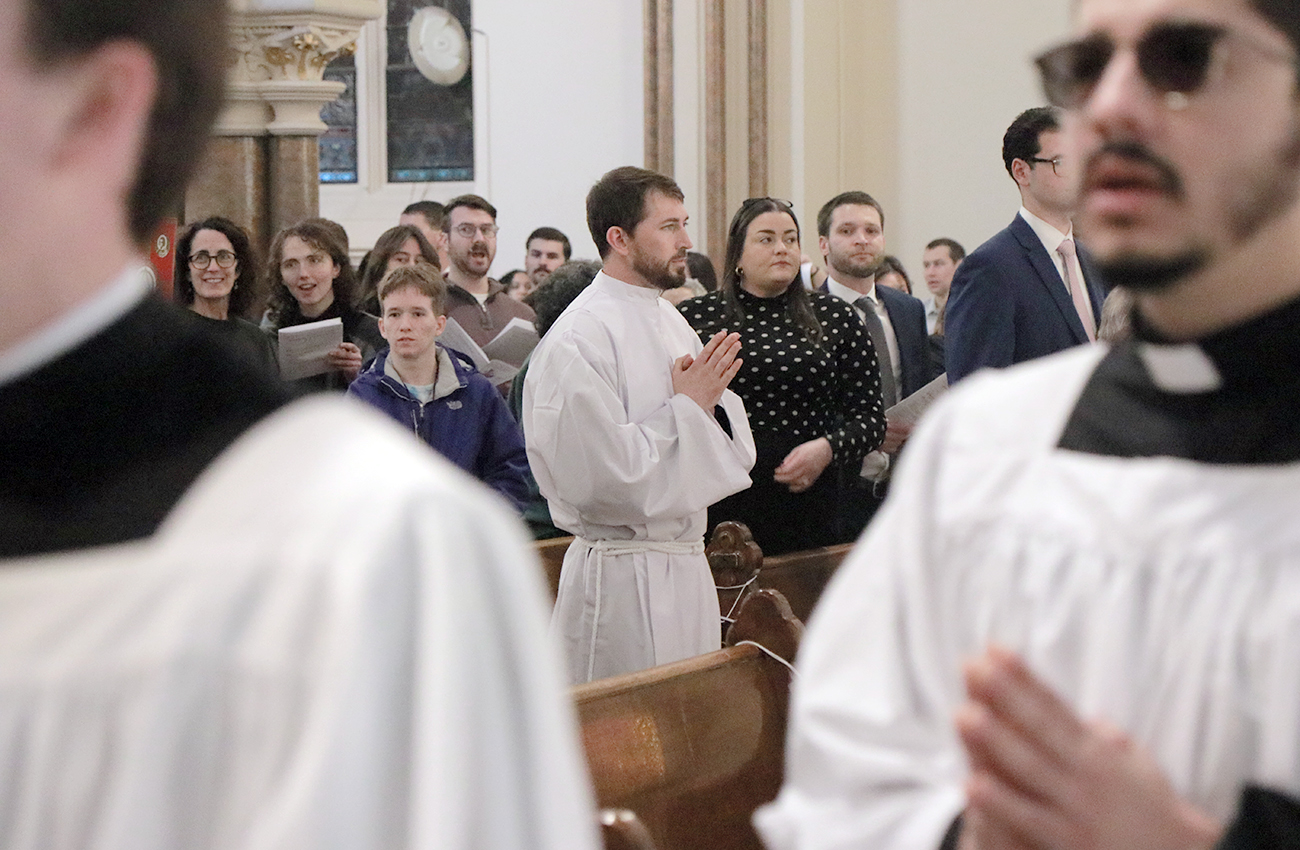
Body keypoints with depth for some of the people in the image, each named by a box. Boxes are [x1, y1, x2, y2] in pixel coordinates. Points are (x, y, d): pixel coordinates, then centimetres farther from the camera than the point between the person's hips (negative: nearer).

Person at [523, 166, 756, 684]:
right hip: (622, 577, -9)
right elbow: (602, 476, -22)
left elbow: (733, 450, 17)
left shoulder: (670, 322, 12)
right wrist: (687, 406, -14)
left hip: (686, 561, 9)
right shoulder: (577, 341, -15)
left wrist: (710, 403, -6)